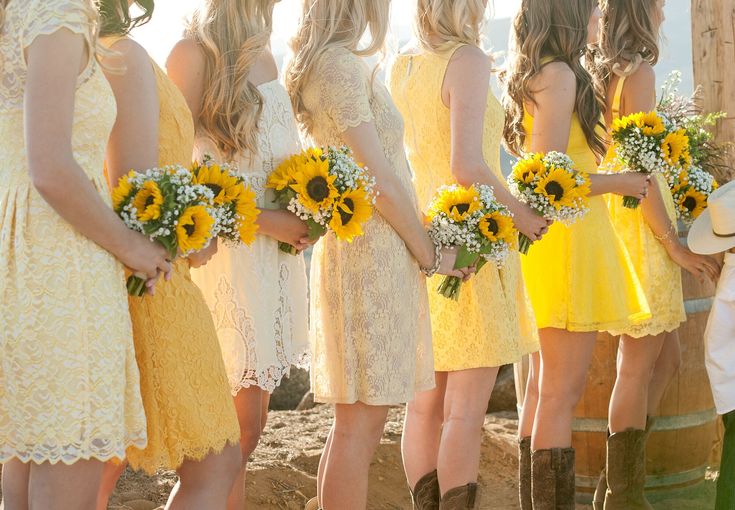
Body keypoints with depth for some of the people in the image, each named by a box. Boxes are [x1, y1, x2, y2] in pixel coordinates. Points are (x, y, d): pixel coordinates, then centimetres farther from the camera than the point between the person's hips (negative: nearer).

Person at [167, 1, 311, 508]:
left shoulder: (263, 57, 14)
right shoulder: (195, 54, -10)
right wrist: (266, 220, -16)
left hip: (278, 253, 8)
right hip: (228, 253, -8)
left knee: (251, 420, 8)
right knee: (240, 425, -6)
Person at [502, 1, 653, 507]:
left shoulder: (534, 76, 15)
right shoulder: (560, 75, -14)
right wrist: (619, 183, -10)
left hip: (547, 237, 10)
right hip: (567, 236, -10)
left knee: (543, 387, 15)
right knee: (562, 392, -7)